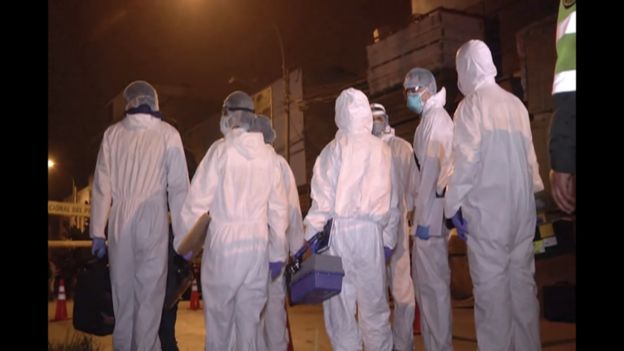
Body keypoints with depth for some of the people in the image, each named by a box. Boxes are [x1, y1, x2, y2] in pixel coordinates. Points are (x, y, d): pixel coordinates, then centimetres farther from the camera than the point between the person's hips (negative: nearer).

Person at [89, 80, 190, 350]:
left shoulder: (113, 133, 7)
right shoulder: (168, 134, 0)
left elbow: (101, 186, 6)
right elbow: (178, 186, -4)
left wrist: (98, 232, 10)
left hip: (119, 224, 3)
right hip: (153, 222, -3)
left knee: (122, 295, 12)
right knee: (149, 296, 2)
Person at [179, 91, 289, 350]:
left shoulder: (221, 149, -5)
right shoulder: (268, 155, 4)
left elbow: (198, 199, -7)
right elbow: (278, 207, 5)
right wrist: (278, 253, 12)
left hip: (224, 241, -3)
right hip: (257, 243, 3)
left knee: (219, 314, 7)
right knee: (250, 317, 10)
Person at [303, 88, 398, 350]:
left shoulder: (333, 149, 3)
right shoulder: (382, 149, 8)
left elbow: (322, 195, -3)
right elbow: (391, 198, 9)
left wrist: (312, 234, 1)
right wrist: (389, 237, 14)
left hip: (337, 230, -1)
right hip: (370, 230, 2)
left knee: (340, 304, 4)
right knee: (373, 304, 7)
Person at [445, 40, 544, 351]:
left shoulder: (471, 104, -7)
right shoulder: (515, 103, 10)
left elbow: (465, 160, -12)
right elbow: (529, 155, 13)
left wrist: (453, 204, -5)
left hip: (487, 208, -6)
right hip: (522, 207, 6)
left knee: (491, 287, -3)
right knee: (522, 281, 11)